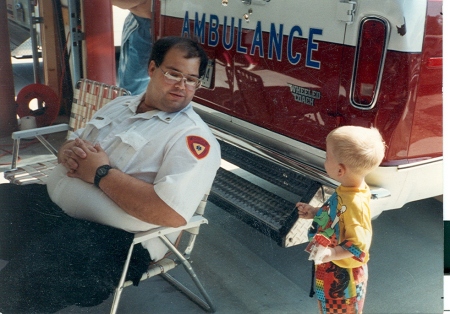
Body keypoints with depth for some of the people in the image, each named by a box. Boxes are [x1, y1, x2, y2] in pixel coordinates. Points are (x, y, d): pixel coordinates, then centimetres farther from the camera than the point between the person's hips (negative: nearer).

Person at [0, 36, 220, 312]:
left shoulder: (194, 138, -14)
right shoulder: (120, 104, 12)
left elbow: (172, 214, -26)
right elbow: (71, 144, 21)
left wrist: (101, 173, -20)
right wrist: (68, 151, -5)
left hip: (107, 238, -8)